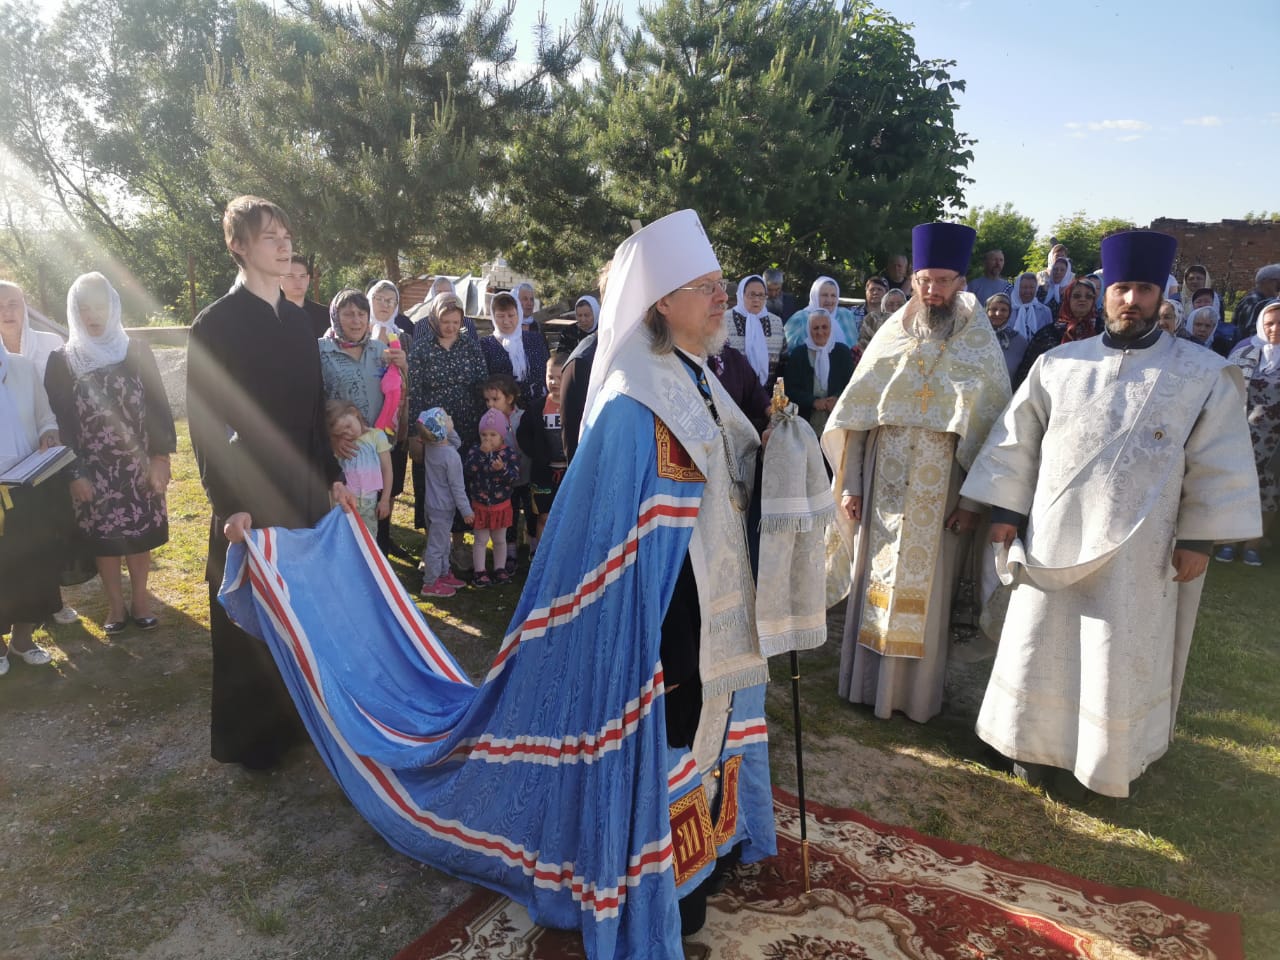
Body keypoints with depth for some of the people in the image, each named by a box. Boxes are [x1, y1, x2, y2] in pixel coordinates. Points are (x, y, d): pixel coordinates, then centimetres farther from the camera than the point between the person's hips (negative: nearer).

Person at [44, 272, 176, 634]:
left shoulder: (136, 351, 0)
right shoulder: (61, 361, 0)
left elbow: (158, 405, 0)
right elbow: (58, 421, 0)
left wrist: (160, 456, -5)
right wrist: (73, 473, -5)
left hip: (139, 466, 0)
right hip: (92, 471, 0)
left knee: (140, 534, 7)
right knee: (103, 538, 6)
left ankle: (140, 599, 21)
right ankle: (115, 604, 20)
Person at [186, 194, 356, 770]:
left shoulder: (297, 320, 9)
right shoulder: (216, 324, -9)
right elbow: (204, 421, -12)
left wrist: (332, 477, 12)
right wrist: (228, 504, -17)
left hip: (304, 490, 6)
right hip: (248, 500, -6)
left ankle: (294, 715, 30)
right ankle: (248, 737, 22)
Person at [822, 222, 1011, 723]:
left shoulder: (981, 346, -1)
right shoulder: (891, 336, 3)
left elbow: (993, 430, -3)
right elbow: (854, 415, 3)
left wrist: (974, 499, -8)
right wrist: (850, 484, -1)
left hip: (941, 494, -1)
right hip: (883, 489, 2)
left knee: (928, 591, 7)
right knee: (874, 583, 9)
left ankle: (917, 692, 23)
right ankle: (868, 682, 24)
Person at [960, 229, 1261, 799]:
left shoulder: (1204, 374, -2)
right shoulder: (1058, 365, 2)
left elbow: (1219, 465, 0)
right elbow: (1017, 441, 6)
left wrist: (1198, 537, -4)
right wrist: (1005, 510, 3)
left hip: (1138, 550, -2)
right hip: (1053, 538, 2)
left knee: (1122, 661, 8)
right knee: (1042, 648, 10)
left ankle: (1109, 759, 29)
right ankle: (1041, 744, 30)